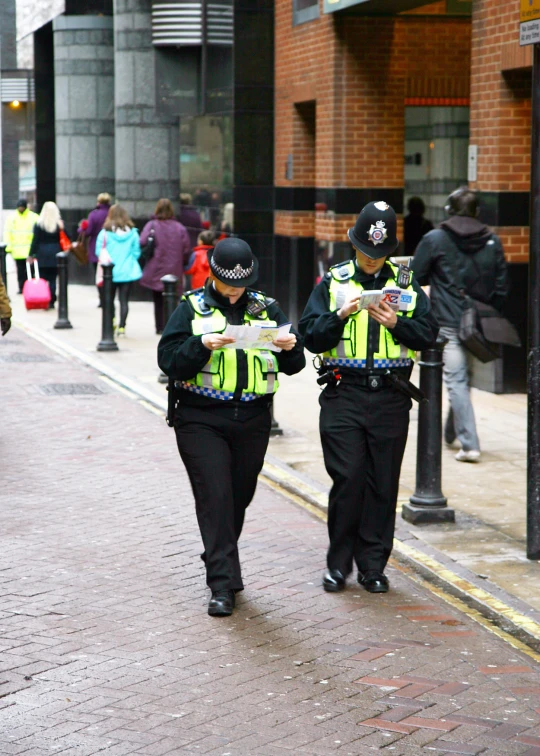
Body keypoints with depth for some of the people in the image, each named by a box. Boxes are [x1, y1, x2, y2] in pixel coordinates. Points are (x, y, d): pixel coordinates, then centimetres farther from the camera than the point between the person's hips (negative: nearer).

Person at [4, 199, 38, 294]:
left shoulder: (34, 217, 0)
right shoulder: (12, 218, 7)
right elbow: (8, 233, 7)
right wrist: (9, 246, 0)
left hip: (30, 250, -2)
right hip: (18, 250, 2)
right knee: (20, 271, 4)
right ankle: (21, 287, 8)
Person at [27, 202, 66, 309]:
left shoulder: (39, 224, -5)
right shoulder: (60, 224, -3)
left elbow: (35, 240, -4)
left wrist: (31, 255, 0)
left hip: (42, 253, -1)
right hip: (55, 254, 1)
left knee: (42, 279, 5)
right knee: (52, 279, 6)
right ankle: (51, 302, 4)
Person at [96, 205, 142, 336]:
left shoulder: (105, 233, -8)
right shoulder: (132, 233, -3)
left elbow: (99, 251, -4)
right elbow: (136, 252, 1)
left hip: (110, 272, -1)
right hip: (128, 271, 1)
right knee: (124, 300, 3)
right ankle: (122, 327, -2)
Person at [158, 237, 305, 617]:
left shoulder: (266, 309, 11)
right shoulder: (192, 308, 2)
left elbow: (292, 366, 10)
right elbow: (169, 360, -8)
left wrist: (291, 348, -12)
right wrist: (203, 346, -24)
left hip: (253, 419, 4)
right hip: (201, 419, -3)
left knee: (240, 495, 11)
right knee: (215, 497, -10)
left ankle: (220, 562, 32)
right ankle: (223, 585, -10)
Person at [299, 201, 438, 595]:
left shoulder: (407, 285, 10)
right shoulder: (333, 282, 6)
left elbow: (428, 334, 4)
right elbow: (311, 336, 0)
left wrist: (396, 323, -11)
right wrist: (340, 316, -16)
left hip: (391, 398, 2)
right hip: (343, 395, -2)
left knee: (383, 484, 4)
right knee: (347, 480, -6)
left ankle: (373, 565, 14)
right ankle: (339, 562, 7)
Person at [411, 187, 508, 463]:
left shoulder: (434, 239, -4)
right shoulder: (492, 242, 6)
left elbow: (416, 278, -1)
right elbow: (501, 287, 7)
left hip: (447, 323, -4)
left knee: (456, 381, -4)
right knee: (464, 379, 19)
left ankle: (469, 444, -12)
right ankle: (451, 432, 35)